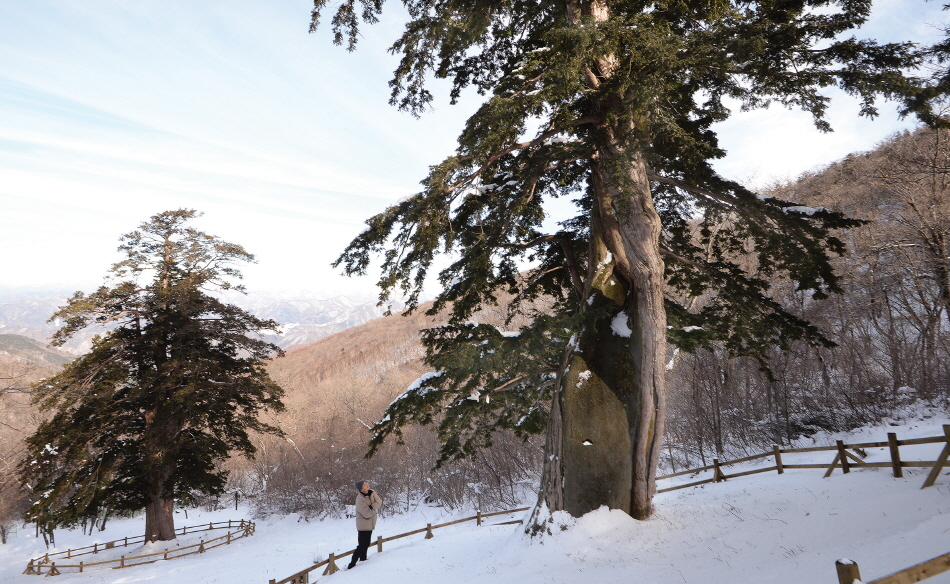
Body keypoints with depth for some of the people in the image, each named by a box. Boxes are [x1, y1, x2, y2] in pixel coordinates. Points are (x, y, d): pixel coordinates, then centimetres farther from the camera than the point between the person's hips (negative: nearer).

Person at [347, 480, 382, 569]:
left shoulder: (371, 493, -3)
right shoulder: (360, 499, -24)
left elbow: (379, 502, -5)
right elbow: (367, 513, -26)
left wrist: (372, 507, -23)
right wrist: (375, 510, -11)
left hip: (370, 525, 7)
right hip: (363, 526, -7)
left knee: (366, 545, 20)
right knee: (361, 546, -5)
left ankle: (363, 560, 36)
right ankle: (351, 565, 1)